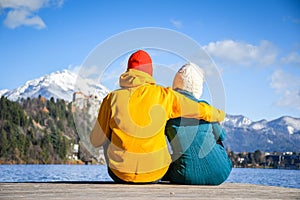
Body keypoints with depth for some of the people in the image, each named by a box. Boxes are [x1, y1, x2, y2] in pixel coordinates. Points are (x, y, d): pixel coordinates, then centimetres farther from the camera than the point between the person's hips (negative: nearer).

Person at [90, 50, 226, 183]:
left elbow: (96, 141, -2)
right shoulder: (164, 95, -7)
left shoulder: (112, 98, -7)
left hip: (121, 174, 0)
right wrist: (219, 115, 24)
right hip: (154, 174, 1)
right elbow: (201, 110, 2)